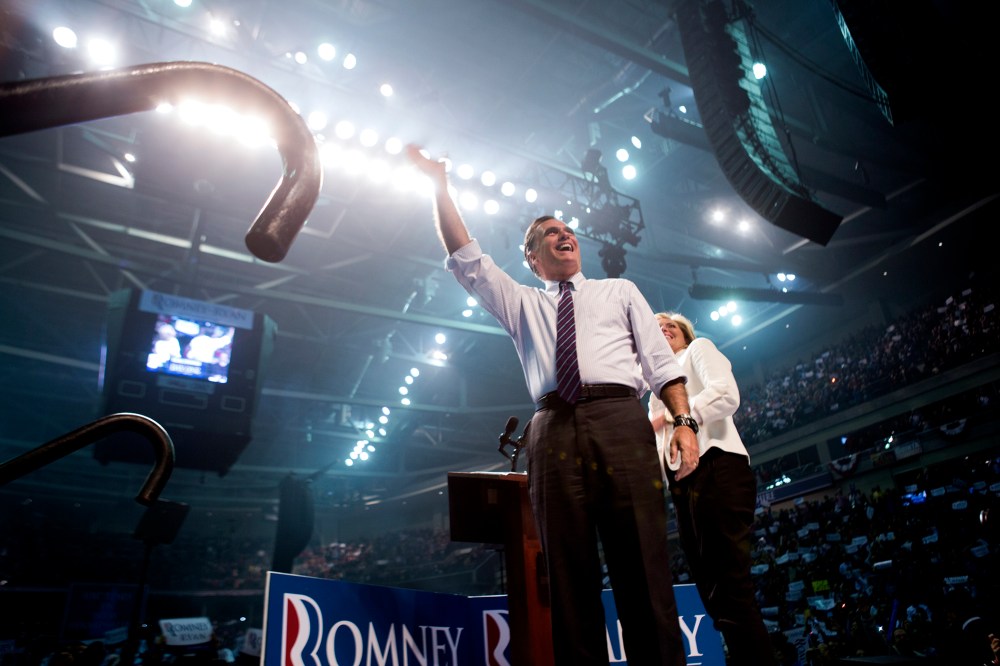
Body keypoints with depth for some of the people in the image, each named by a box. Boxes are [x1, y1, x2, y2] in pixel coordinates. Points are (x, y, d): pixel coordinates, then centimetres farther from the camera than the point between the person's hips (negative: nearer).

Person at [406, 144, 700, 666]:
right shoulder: (521, 303, 27)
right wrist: (439, 186, 14)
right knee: (568, 570, -2)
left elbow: (660, 359, 15)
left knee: (643, 564, -6)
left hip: (620, 421, 0)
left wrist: (684, 422, 1)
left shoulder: (619, 291, 26)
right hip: (554, 431, 1)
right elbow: (466, 258, 18)